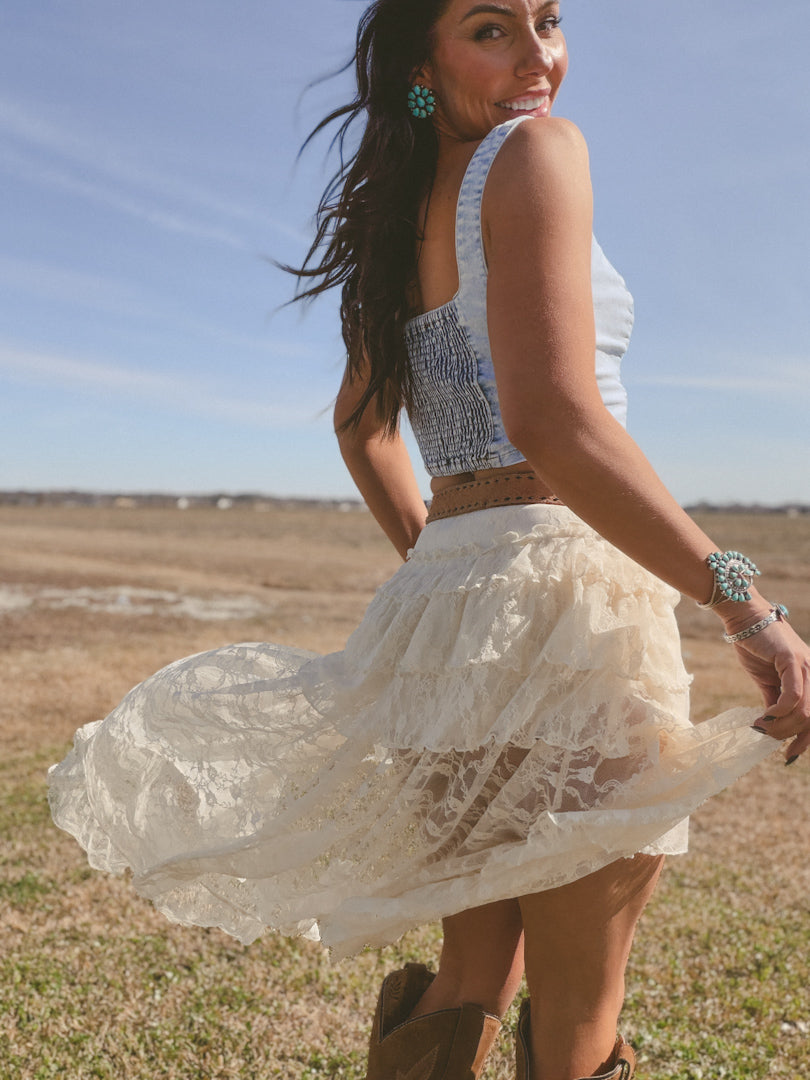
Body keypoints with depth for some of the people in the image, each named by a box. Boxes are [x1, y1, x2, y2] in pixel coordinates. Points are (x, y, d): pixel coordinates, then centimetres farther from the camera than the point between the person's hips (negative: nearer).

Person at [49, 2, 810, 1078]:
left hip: (445, 587, 9)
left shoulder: (399, 215, 17)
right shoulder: (537, 152, -8)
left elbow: (360, 420, 27)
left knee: (477, 980, 22)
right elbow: (556, 421, -23)